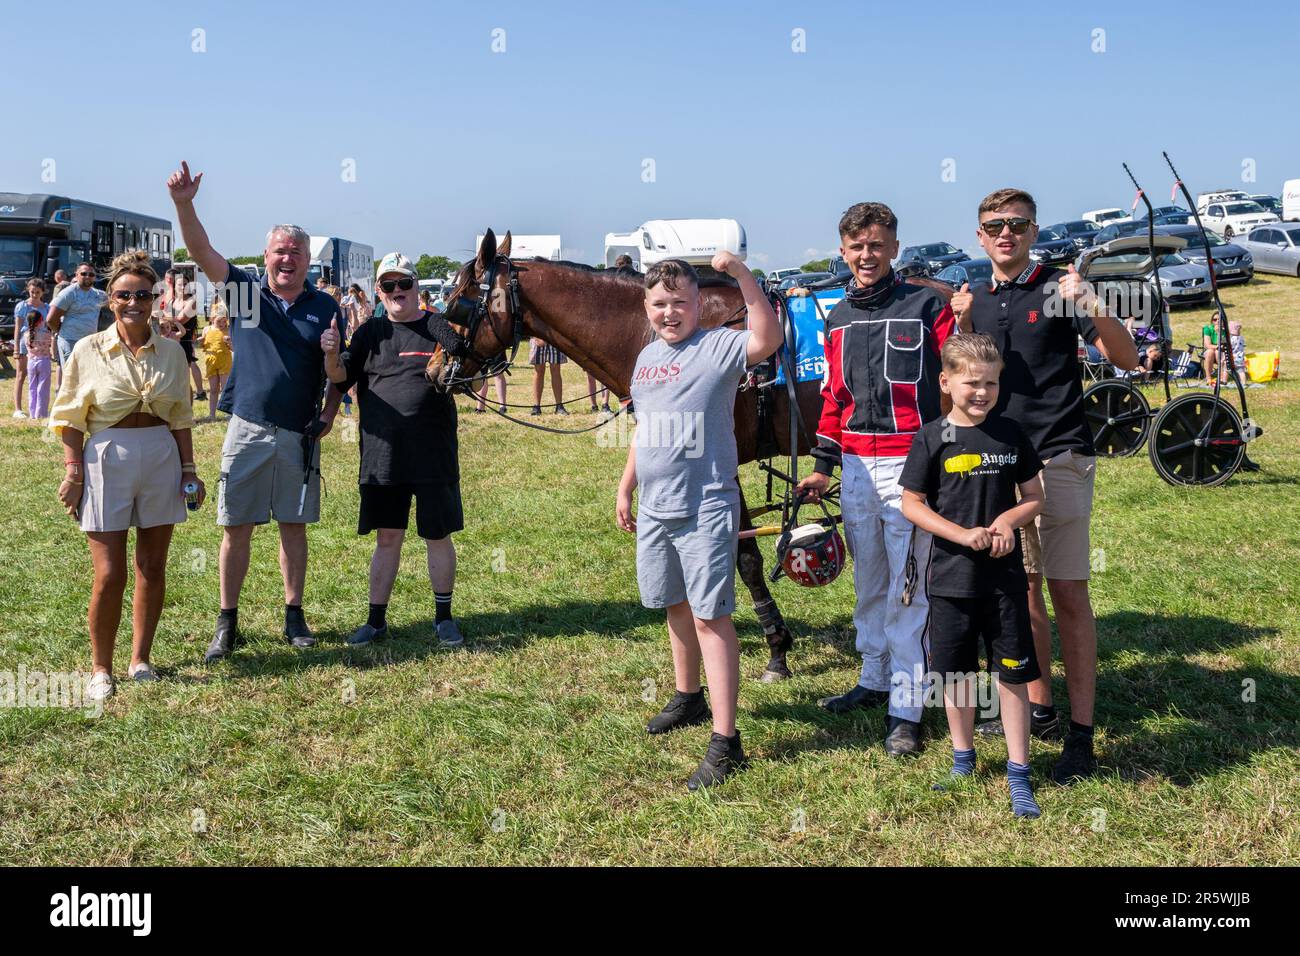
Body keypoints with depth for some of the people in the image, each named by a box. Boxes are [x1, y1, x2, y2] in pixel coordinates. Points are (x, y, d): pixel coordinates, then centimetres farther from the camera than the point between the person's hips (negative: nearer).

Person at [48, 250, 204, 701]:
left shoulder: (171, 352, 5)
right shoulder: (88, 350, -2)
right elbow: (70, 418, 0)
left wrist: (189, 470, 8)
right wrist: (73, 472, -6)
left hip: (161, 460, 3)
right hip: (107, 459, -3)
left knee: (152, 570, 8)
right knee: (109, 576, -3)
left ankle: (140, 660, 22)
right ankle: (101, 669, 13)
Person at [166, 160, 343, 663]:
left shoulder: (326, 308, 4)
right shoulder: (245, 292, 2)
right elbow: (202, 251, -10)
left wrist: (329, 414, -5)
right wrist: (183, 203, -25)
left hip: (300, 435, 1)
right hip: (248, 429, 0)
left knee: (294, 526, 9)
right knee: (236, 527, 3)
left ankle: (294, 613, 21)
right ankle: (227, 622, 13)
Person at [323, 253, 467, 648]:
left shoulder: (439, 327, 1)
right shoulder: (370, 332, 10)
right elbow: (340, 377, 4)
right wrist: (332, 354, -16)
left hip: (433, 455, -2)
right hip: (381, 454, 2)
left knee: (438, 536, 7)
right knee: (387, 538, 10)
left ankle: (444, 617, 21)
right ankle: (376, 620, 19)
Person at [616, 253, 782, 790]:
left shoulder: (718, 347, -10)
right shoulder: (647, 357, 12)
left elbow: (767, 339, -32)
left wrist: (741, 275, -37)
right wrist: (625, 489, 22)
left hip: (705, 510, -7)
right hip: (654, 509, 8)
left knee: (710, 616, -9)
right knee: (675, 606, 21)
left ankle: (725, 741, -7)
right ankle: (688, 698, 41)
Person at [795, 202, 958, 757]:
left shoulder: (926, 306, -3)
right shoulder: (839, 318, 13)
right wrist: (823, 466, 16)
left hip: (910, 463, -5)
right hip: (856, 466, 6)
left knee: (907, 589, -4)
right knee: (868, 581, 15)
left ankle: (905, 708, 1)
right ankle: (873, 679, 30)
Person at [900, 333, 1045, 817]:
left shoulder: (1010, 433, 2)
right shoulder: (933, 438, -4)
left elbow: (1034, 497, 9)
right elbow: (911, 504, -3)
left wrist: (1007, 519, -13)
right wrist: (963, 534, -15)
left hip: (1005, 576, 1)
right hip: (951, 577, -1)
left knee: (1012, 674, 3)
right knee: (956, 673, 11)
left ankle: (1018, 773, 12)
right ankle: (962, 760, 30)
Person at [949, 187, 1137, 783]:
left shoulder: (1057, 289, -3)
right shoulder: (976, 299, 12)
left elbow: (1126, 359, -9)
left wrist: (1094, 309, -27)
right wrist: (962, 327, -3)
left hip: (1059, 456, -5)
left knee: (1068, 594, -6)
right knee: (1022, 589, 12)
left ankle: (1080, 734, -3)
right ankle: (1039, 707, 24)